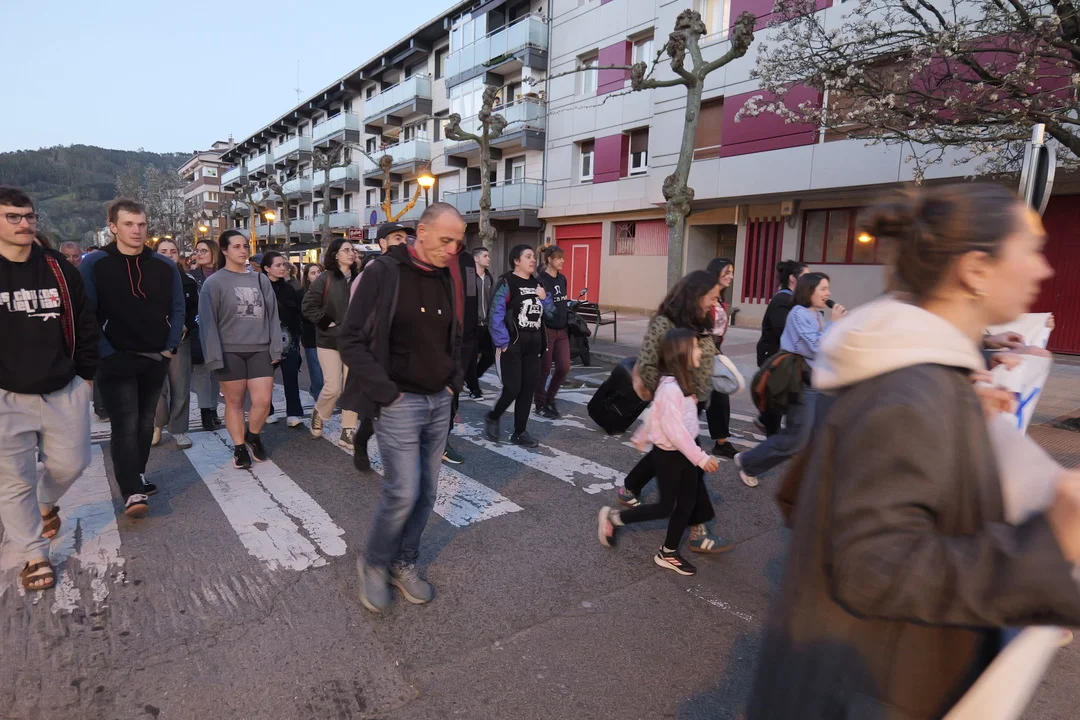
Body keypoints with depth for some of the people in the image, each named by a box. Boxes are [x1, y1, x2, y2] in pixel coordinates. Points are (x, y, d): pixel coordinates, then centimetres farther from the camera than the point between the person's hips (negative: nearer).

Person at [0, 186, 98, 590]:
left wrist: (86, 374, 6)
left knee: (71, 463, 11)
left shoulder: (59, 270, 2)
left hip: (64, 391, 2)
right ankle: (33, 556, 22)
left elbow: (85, 324, 8)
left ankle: (45, 502, 45)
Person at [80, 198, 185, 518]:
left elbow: (177, 310, 8)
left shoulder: (164, 266, 4)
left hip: (155, 359, 4)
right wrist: (106, 354, -13)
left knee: (145, 423, 13)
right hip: (117, 360, -4)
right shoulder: (93, 264, -5)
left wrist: (170, 348, 0)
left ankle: (137, 476, 27)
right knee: (125, 425, -8)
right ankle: (132, 492, -7)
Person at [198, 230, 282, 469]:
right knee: (234, 402, 7)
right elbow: (208, 322, -5)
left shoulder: (260, 280, 9)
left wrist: (275, 348, 2)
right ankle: (239, 448, 21)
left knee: (263, 400, -2)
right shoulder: (214, 283, -2)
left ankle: (253, 436, 25)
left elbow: (272, 316, 8)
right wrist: (215, 357, -11)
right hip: (230, 352, -2)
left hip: (260, 351, 3)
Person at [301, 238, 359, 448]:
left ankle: (347, 432, 11)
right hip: (329, 340, -3)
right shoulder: (325, 279, -6)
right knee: (333, 387, -3)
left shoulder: (357, 279, 3)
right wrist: (326, 322, -10)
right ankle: (317, 414, 28)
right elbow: (308, 306, -6)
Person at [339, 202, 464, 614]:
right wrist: (385, 391, -15)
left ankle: (403, 564, 30)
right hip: (399, 403, -6)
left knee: (426, 493, 11)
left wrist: (455, 381, 8)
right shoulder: (384, 272, -11)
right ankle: (373, 564, 21)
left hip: (439, 402, 6)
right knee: (403, 492, -6)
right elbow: (352, 340, -13)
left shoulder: (445, 280, 8)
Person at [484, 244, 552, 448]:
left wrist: (544, 299, -3)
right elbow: (496, 315, -15)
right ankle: (493, 417, 23)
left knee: (529, 388, 8)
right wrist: (502, 342, -18)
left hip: (533, 345, 7)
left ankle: (519, 432, 19)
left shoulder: (537, 284, 12)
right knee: (512, 388, -6)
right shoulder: (506, 283, -10)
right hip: (513, 344, -7)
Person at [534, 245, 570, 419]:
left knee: (564, 367, 4)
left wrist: (569, 323, 16)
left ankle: (550, 398, 24)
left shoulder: (562, 279, 10)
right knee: (544, 369, 3)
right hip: (547, 330, -7)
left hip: (562, 330, 7)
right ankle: (540, 405, 18)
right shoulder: (540, 280, -12)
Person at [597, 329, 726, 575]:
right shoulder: (670, 387, -27)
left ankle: (669, 553, 29)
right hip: (669, 454, -9)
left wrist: (642, 437, 25)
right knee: (665, 507, 5)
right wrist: (701, 457, -29)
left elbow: (654, 414, 15)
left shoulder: (683, 383, 4)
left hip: (685, 451, 9)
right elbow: (674, 429, -30)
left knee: (687, 504, 14)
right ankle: (613, 518, 21)